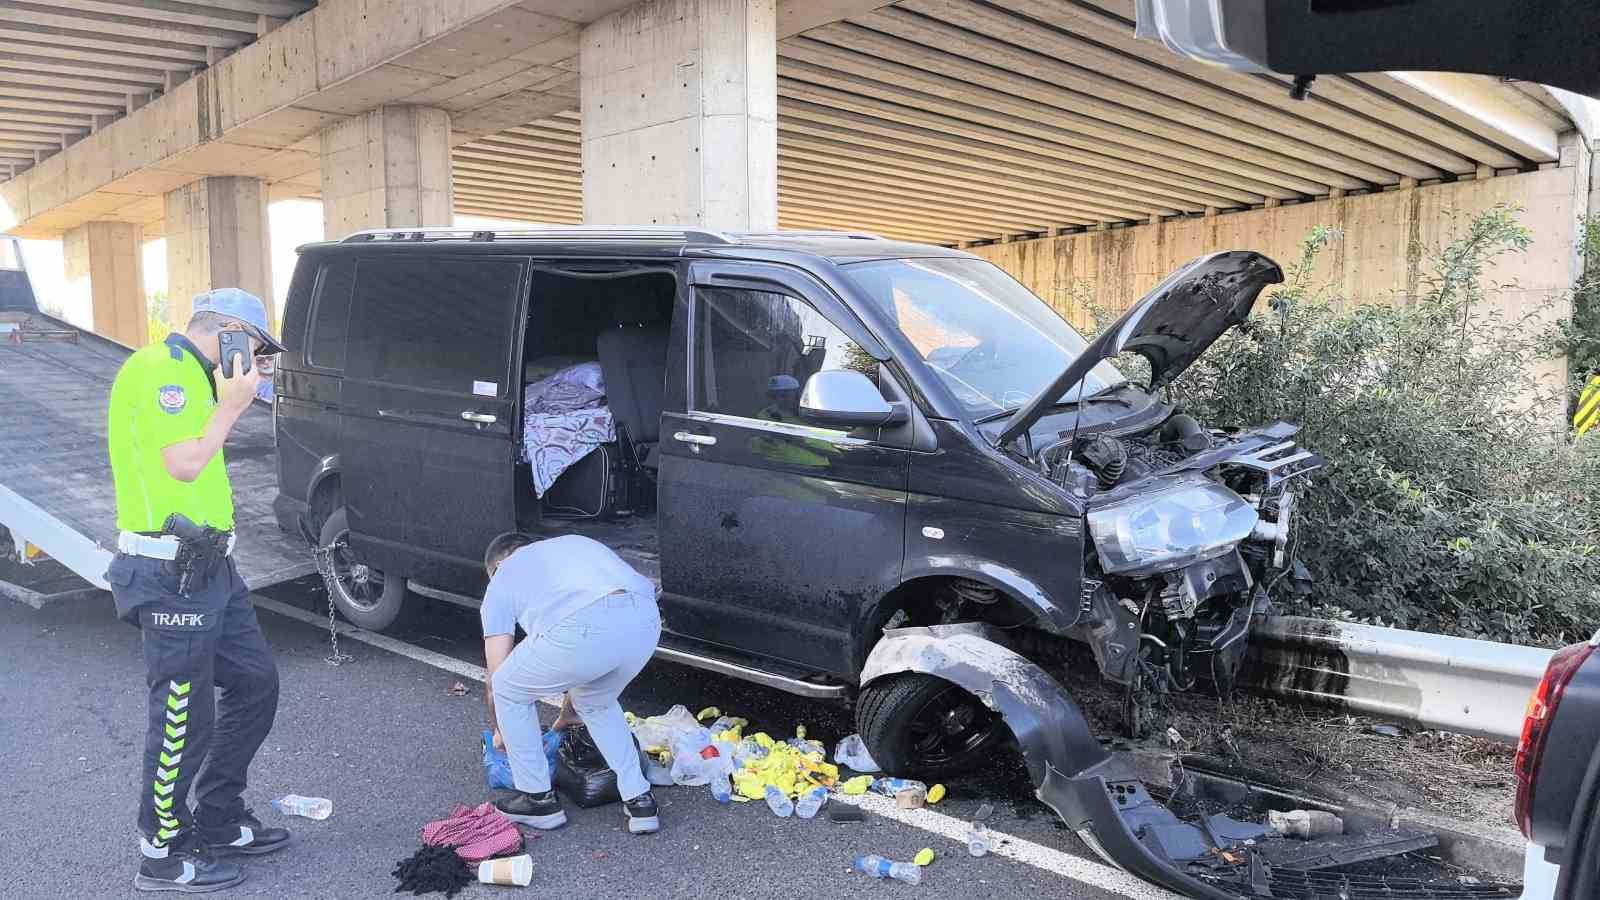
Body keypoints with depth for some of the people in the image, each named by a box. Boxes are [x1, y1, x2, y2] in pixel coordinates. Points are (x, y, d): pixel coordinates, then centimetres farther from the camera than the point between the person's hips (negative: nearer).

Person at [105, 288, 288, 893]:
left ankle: (218, 823, 29)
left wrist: (230, 398, 10)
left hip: (206, 567, 10)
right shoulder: (160, 369, -14)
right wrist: (231, 404, -11)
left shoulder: (188, 374, 17)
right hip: (171, 574, -10)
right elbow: (182, 464, -21)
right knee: (185, 716, -1)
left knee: (255, 681, 15)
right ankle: (164, 856, 16)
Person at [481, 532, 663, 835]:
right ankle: (639, 801, 32)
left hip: (582, 629, -5)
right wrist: (568, 714, 59)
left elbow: (494, 682, 27)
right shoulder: (572, 543, 42)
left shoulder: (501, 581, 28)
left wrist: (500, 732, 48)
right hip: (645, 620, 5)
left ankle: (538, 799, 34)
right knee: (597, 704, 35)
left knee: (510, 692, 25)